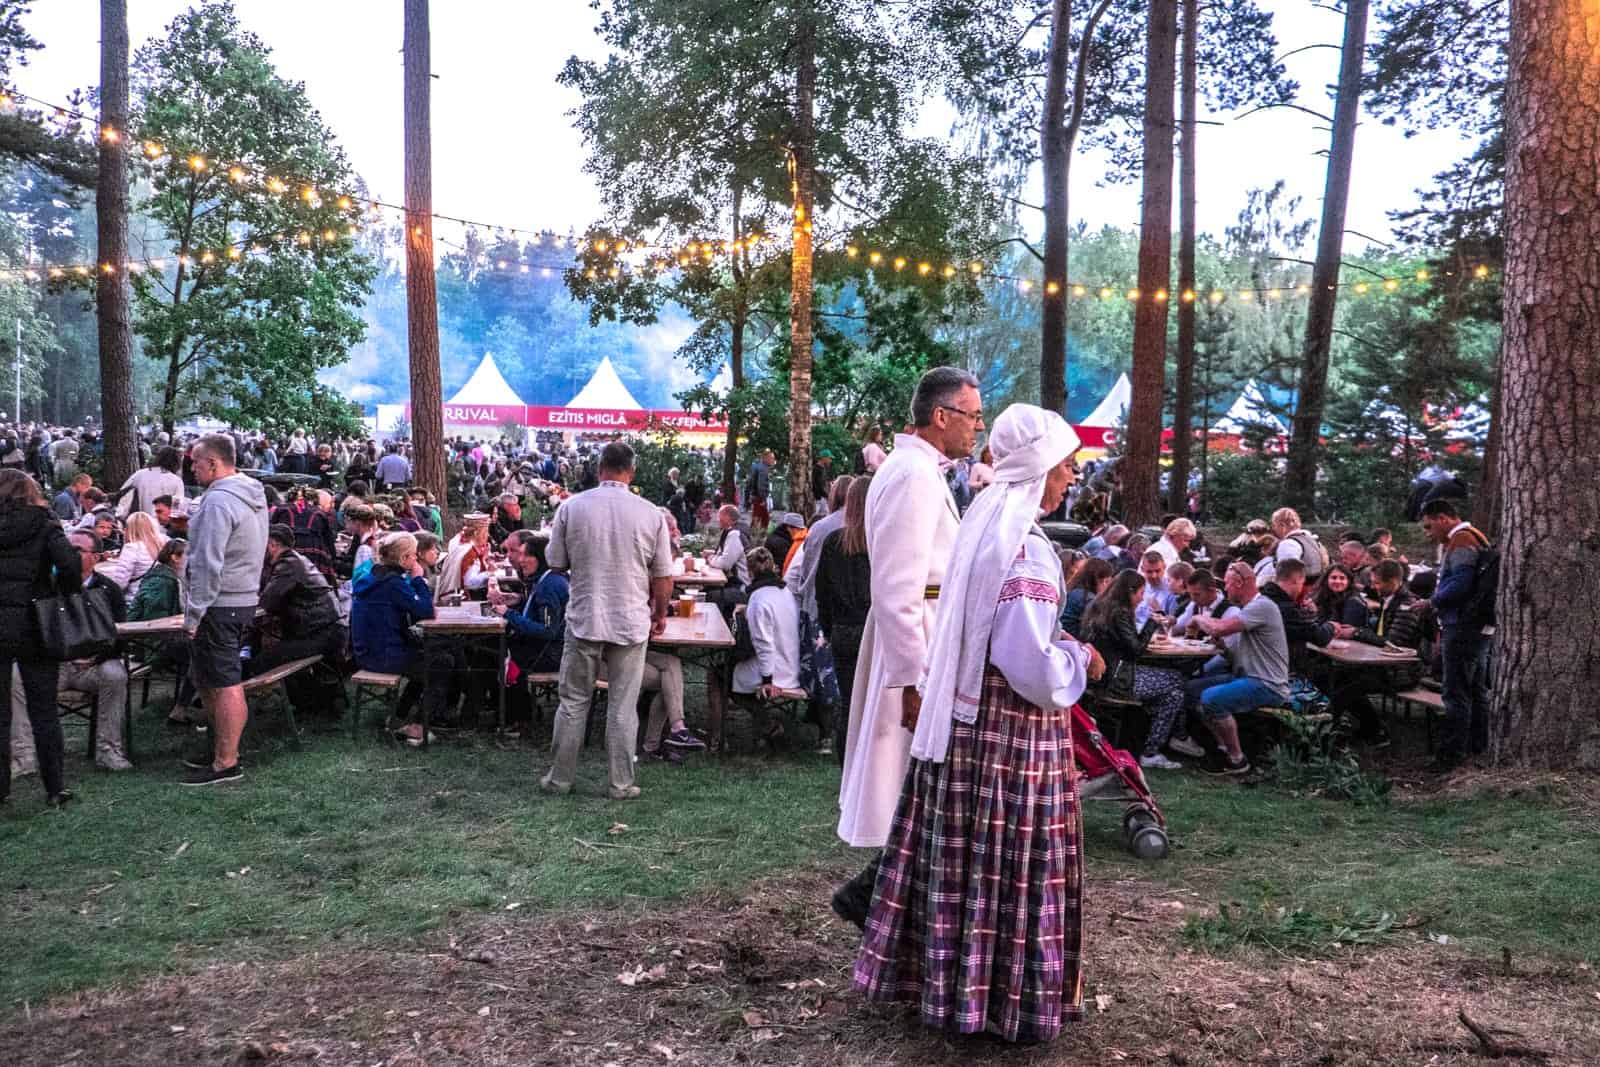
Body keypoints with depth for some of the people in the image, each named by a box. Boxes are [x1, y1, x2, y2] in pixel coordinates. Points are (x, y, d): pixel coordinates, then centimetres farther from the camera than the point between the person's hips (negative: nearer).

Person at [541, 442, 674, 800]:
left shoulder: (571, 507, -6)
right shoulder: (650, 513, -6)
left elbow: (556, 562, 3)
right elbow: (663, 576, -2)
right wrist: (660, 614, 15)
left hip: (583, 620, 1)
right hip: (631, 623, 0)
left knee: (573, 702, 13)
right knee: (623, 707, 8)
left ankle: (560, 778, 21)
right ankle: (622, 784, 14)